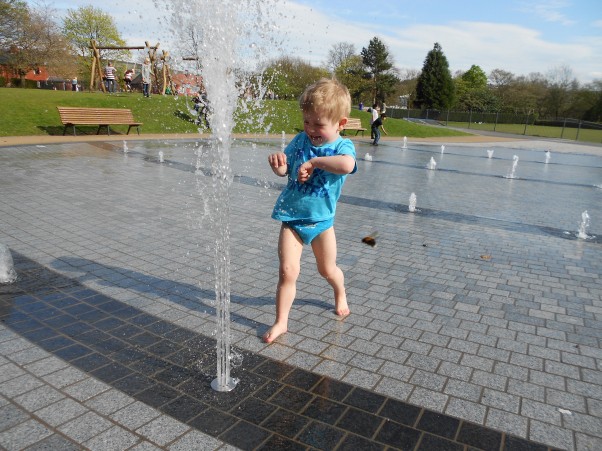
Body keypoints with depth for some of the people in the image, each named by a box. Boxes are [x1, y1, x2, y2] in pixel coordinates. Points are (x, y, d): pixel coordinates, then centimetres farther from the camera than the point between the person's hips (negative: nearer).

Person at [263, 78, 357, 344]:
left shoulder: (343, 146, -12)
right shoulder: (301, 140, 0)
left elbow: (347, 165, -36)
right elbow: (284, 170, 5)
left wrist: (314, 162, -31)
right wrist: (278, 164, -18)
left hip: (321, 219, -1)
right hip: (292, 216, 2)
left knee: (327, 270, 18)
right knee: (288, 271, -7)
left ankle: (340, 294, 51)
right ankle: (281, 322, 8)